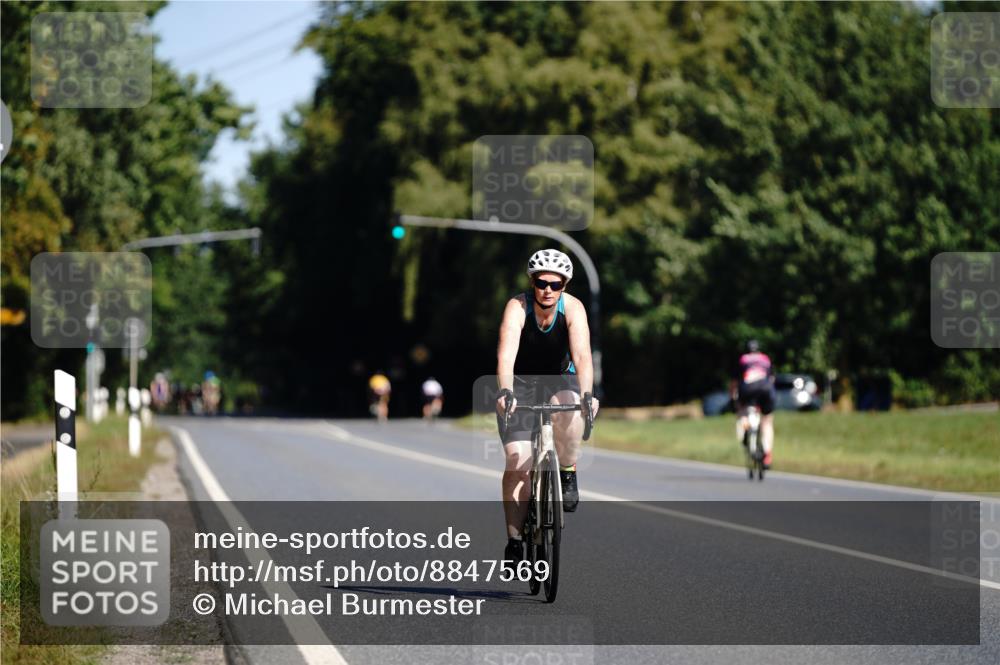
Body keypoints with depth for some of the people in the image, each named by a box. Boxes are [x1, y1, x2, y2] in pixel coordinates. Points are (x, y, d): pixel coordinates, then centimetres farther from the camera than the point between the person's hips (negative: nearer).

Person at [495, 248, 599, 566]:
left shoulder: (572, 308, -20)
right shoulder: (517, 307, -23)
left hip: (560, 379, 1)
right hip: (522, 383, -1)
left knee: (569, 410, -36)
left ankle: (568, 474, -11)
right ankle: (515, 541, -6)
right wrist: (505, 392, -54)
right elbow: (506, 354, -37)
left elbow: (582, 354, -33)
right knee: (517, 463, -15)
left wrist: (587, 394, -49)